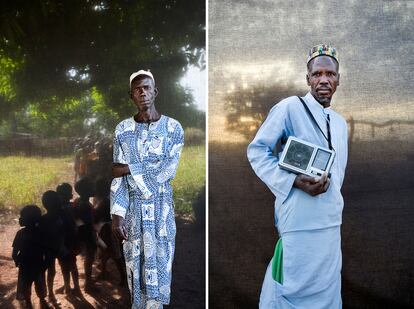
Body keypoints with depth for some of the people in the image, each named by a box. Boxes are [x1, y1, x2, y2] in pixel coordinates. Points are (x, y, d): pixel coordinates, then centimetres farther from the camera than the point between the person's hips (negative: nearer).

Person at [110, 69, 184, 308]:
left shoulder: (173, 128, -4)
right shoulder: (123, 130, 1)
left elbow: (167, 171, -13)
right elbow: (118, 176, -2)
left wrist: (130, 169, -12)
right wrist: (117, 214, -10)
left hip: (161, 207, -1)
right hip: (133, 207, 1)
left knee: (159, 264, 3)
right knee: (135, 264, 7)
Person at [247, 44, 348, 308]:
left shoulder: (341, 123, 15)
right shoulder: (289, 108, -8)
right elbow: (257, 151, -9)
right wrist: (296, 182, -19)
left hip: (331, 223, 7)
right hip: (299, 220, -7)